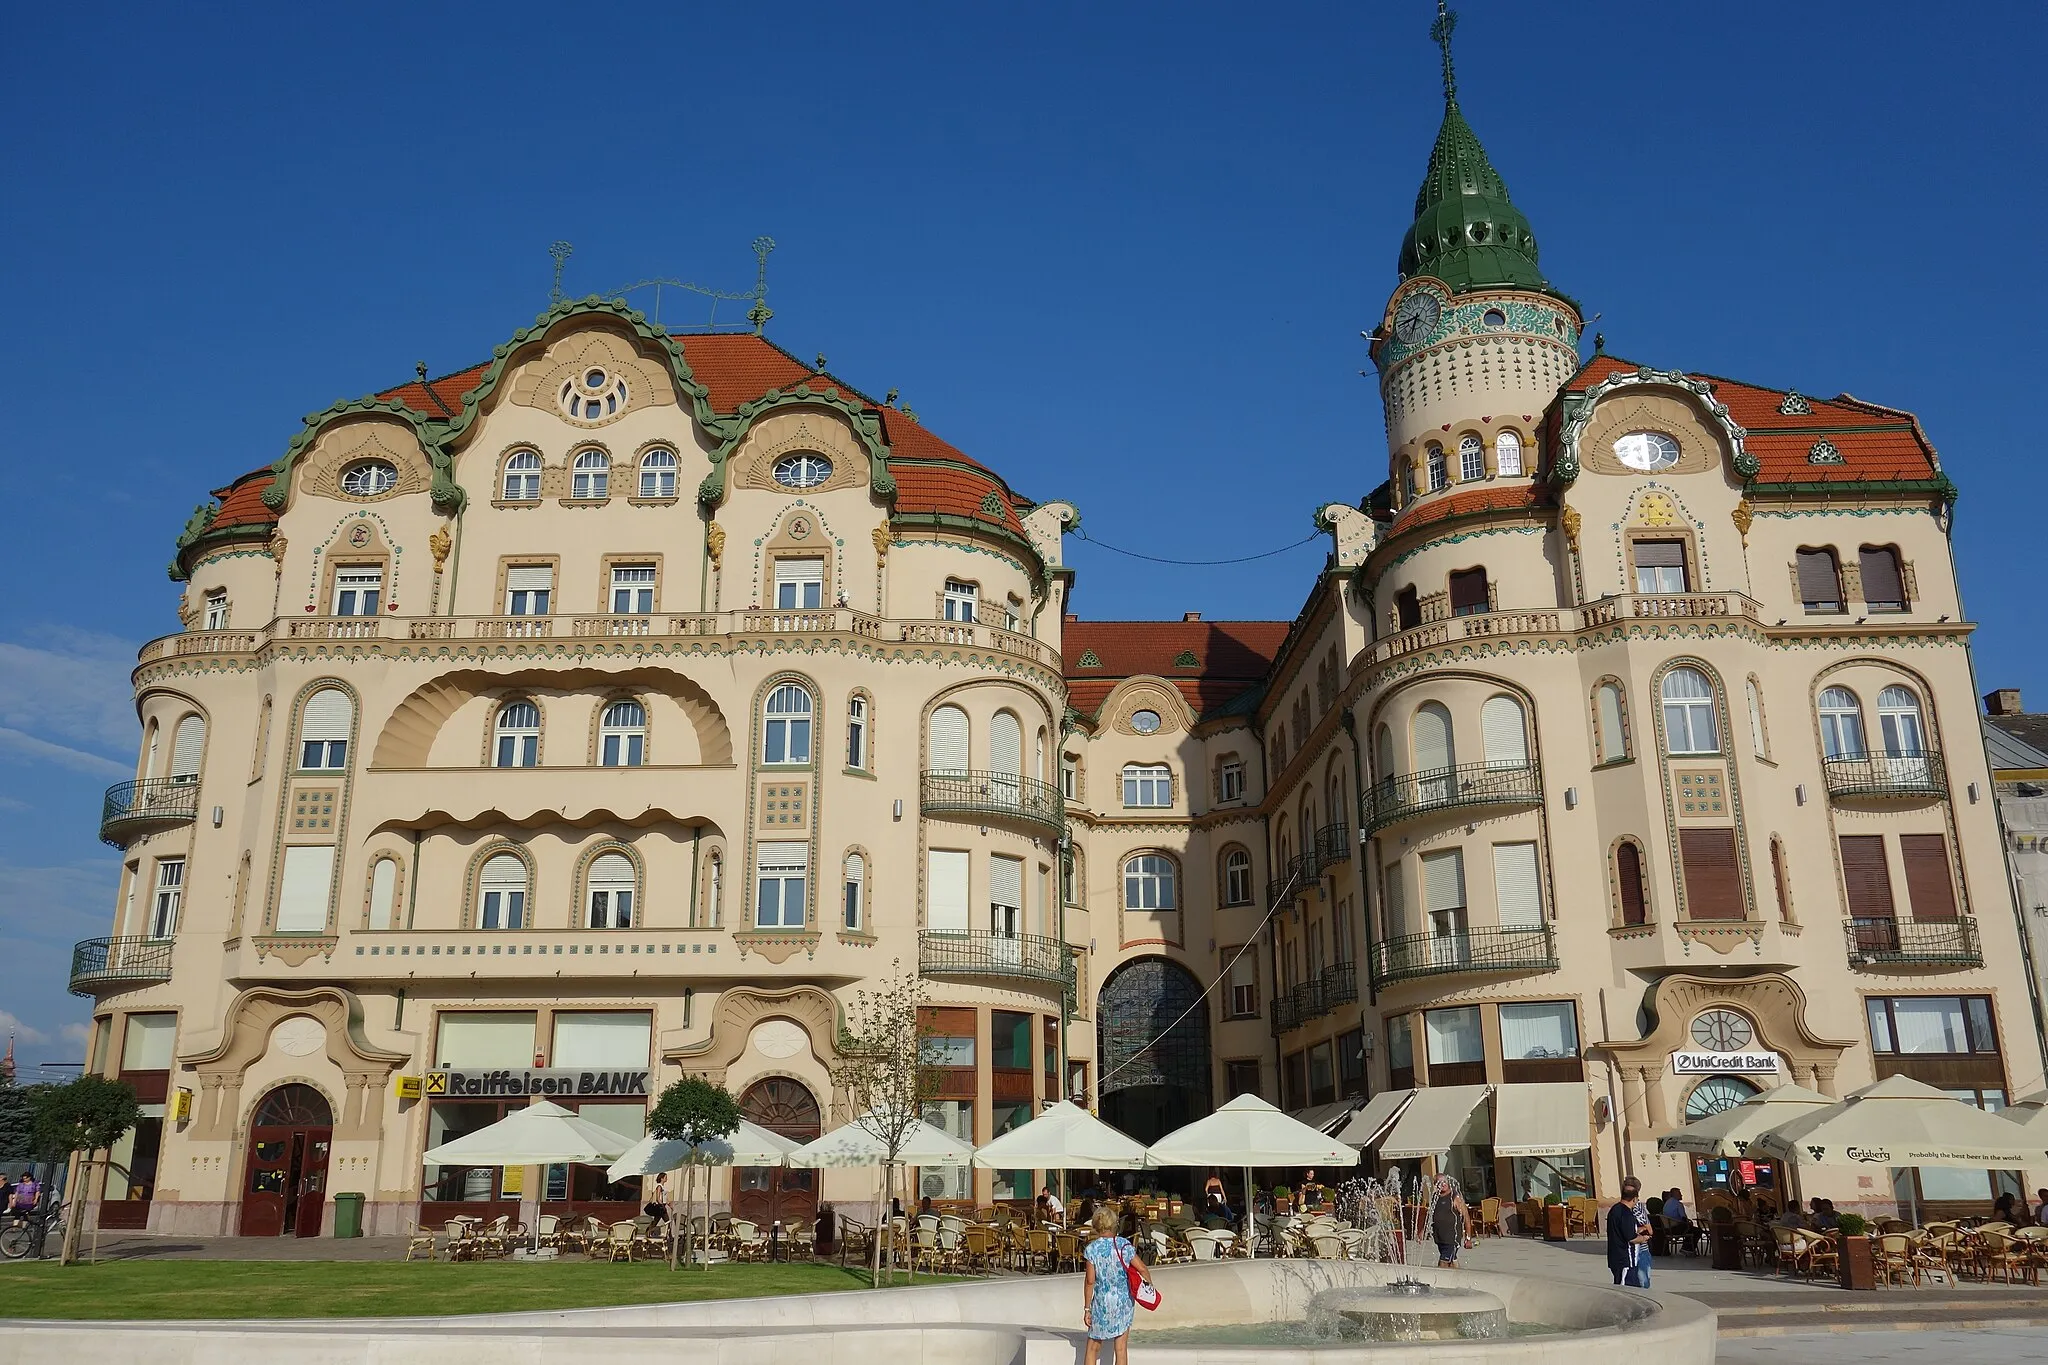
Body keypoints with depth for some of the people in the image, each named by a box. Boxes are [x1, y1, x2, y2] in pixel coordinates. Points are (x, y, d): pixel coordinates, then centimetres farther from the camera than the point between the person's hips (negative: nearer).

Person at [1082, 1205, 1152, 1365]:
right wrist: (1150, 1285, 14)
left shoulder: (1091, 1248, -9)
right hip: (1124, 1301, 1)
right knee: (1121, 1349, 8)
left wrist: (1087, 1308, -4)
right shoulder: (1124, 1245, -5)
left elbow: (1090, 1280, -10)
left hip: (1101, 1302, -1)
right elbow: (1143, 1269, -5)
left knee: (1093, 1347, 12)